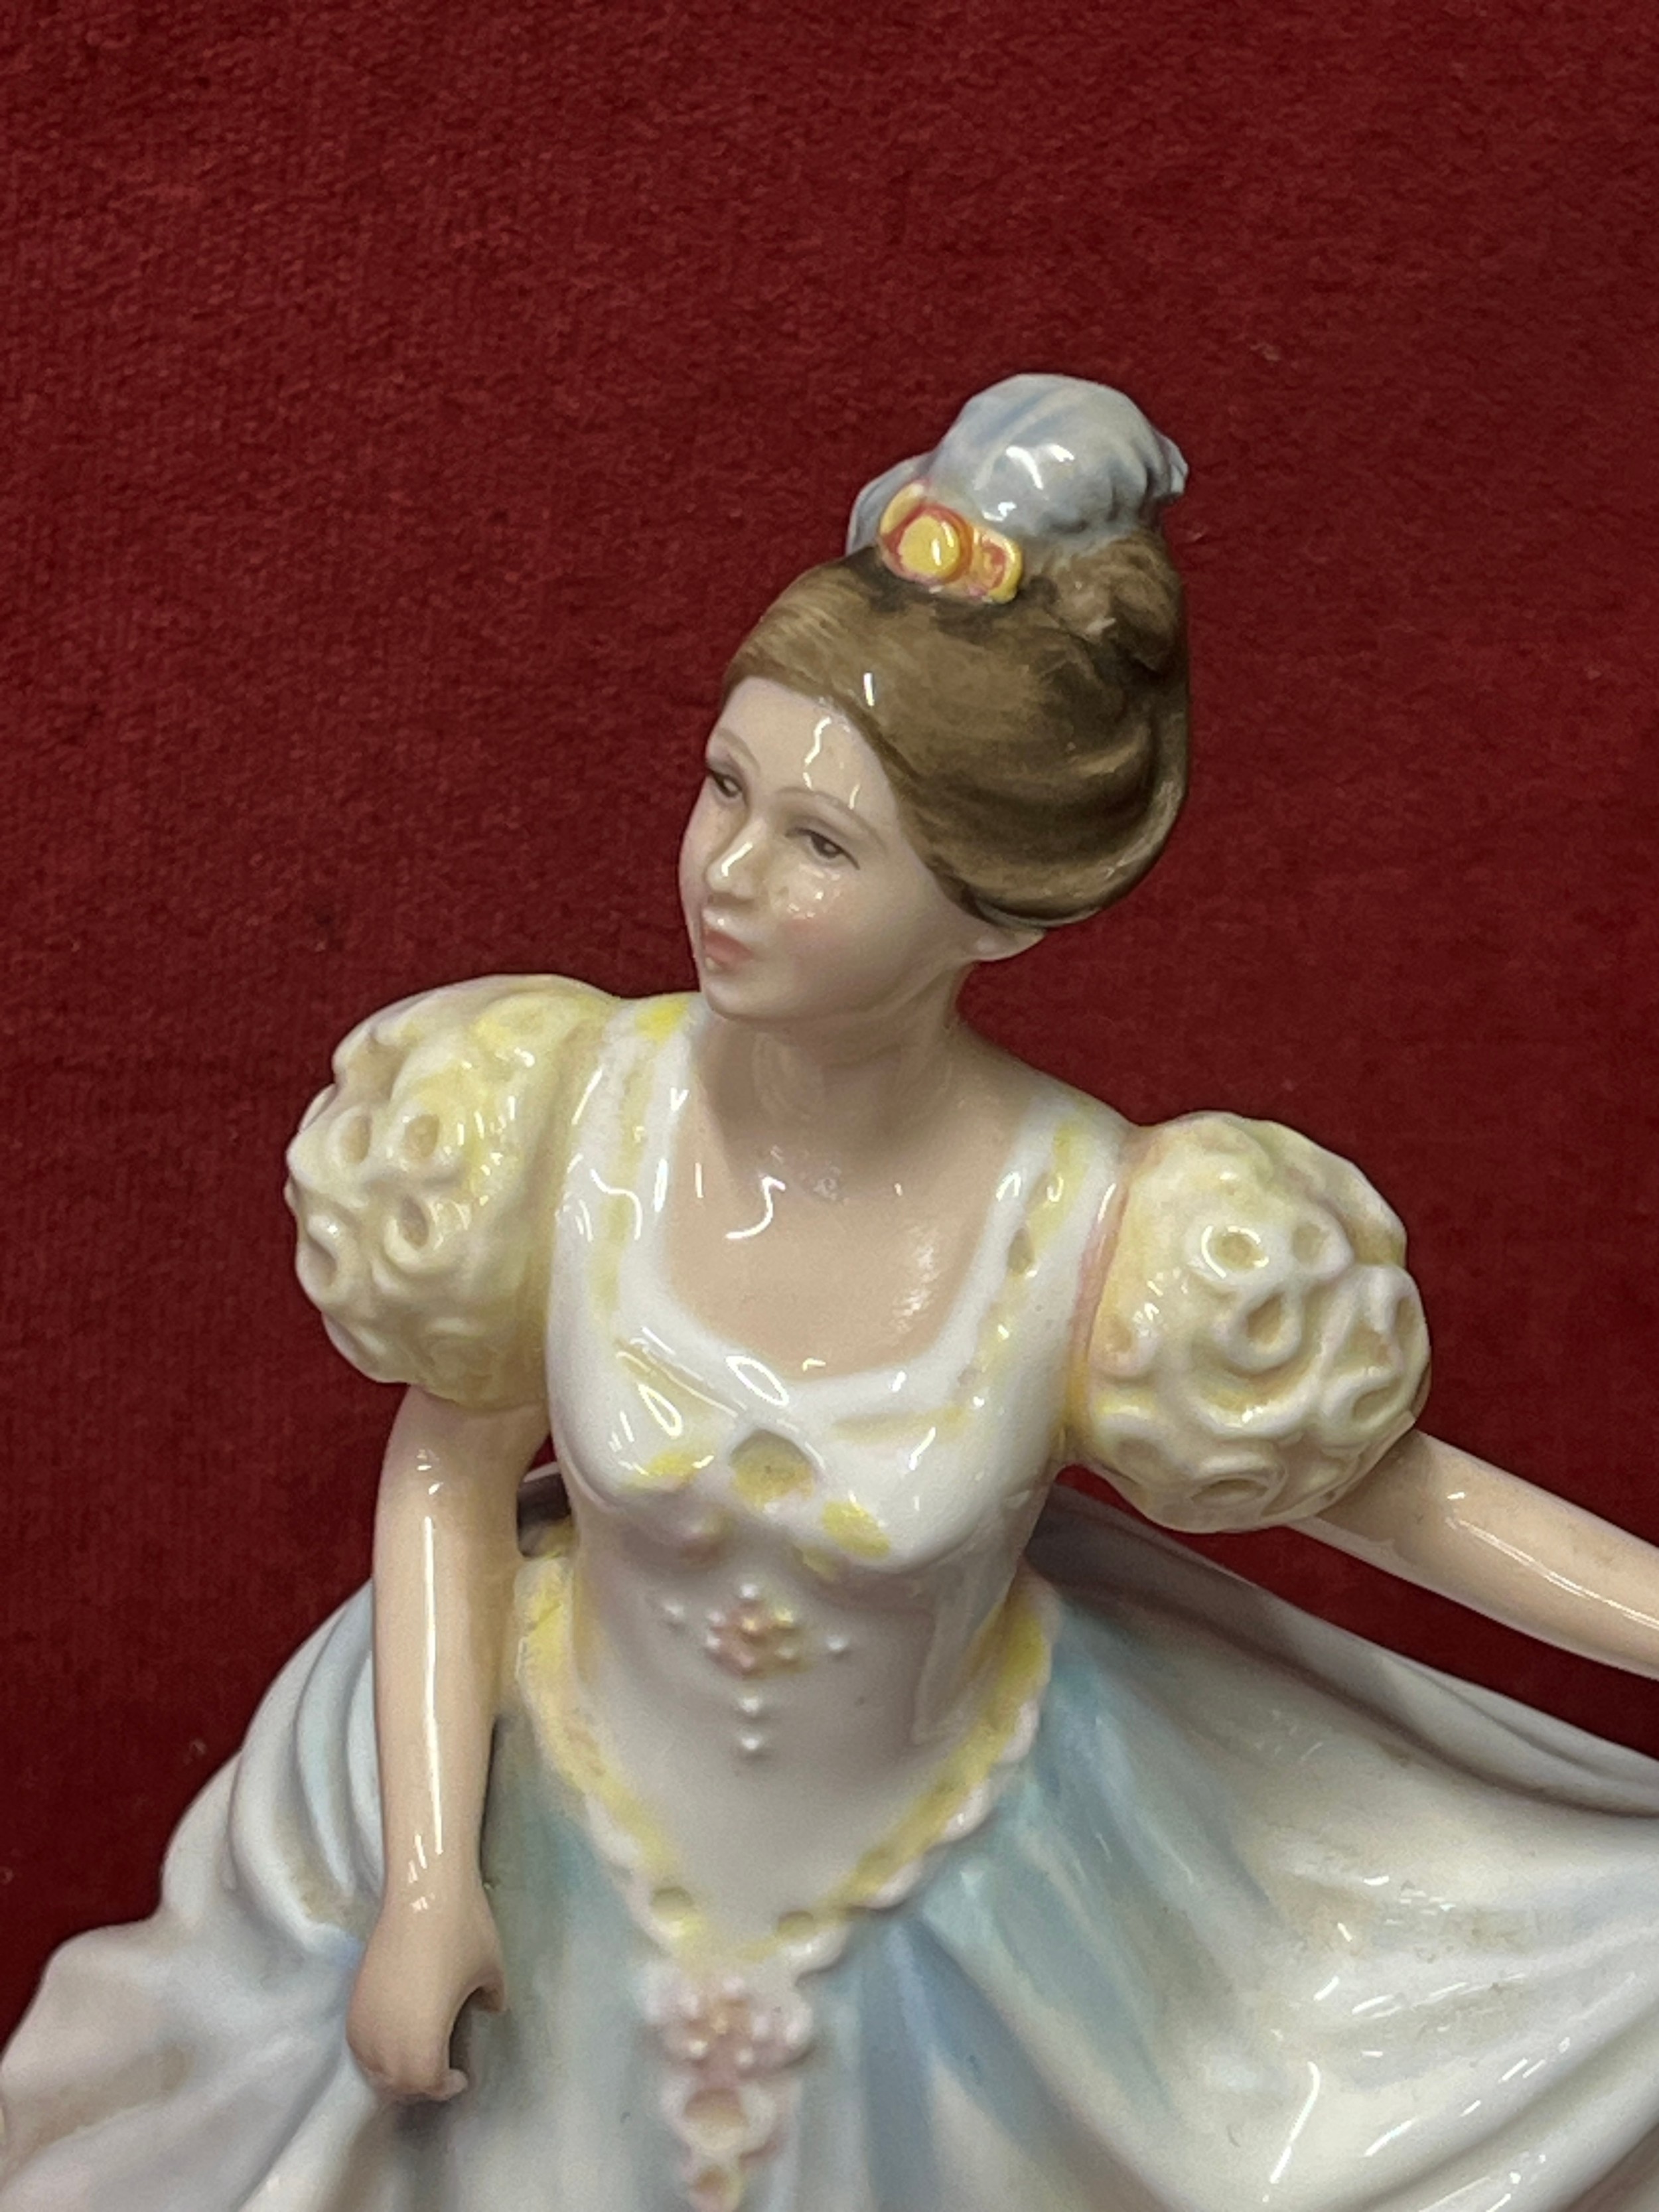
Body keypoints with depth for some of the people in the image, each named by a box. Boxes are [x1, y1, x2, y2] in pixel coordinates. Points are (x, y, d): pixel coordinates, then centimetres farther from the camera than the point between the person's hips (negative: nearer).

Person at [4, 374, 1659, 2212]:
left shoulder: (1105, 1233, -30)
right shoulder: (556, 1107, -25)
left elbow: (1372, 1478, -12)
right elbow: (453, 1463, -10)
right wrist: (429, 1878, -11)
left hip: (957, 1902, -1)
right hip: (571, 1852, 1)